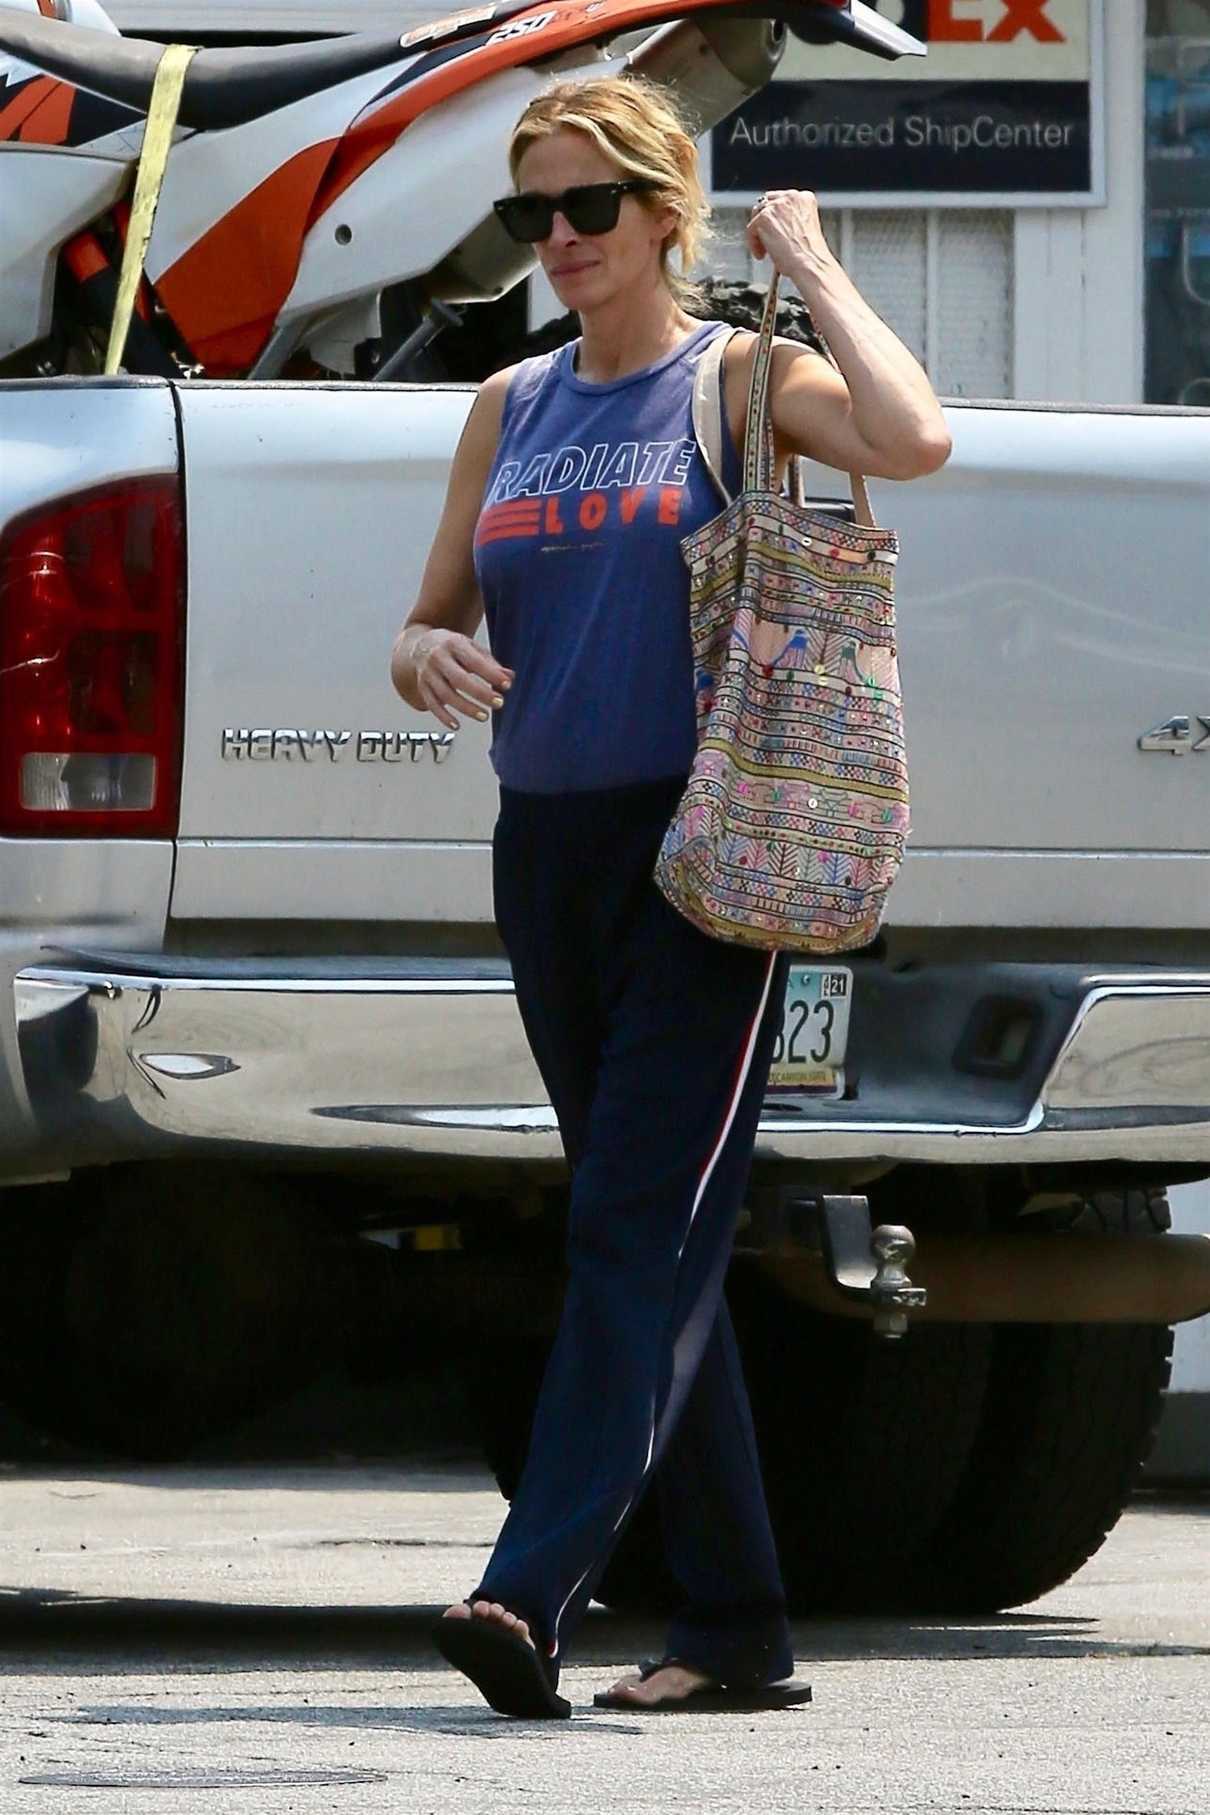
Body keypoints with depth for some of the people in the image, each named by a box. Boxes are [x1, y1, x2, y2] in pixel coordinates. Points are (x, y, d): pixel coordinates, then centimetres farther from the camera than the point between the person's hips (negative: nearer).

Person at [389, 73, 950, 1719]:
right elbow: (430, 623, 18)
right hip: (549, 852, 7)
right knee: (650, 1236, 9)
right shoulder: (511, 409, 15)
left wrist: (807, 267, -9)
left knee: (641, 1227, -14)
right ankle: (737, 1627, 14)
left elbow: (913, 440, -22)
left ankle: (534, 1591, -25)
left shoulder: (743, 380, -2)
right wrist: (430, 658, -7)